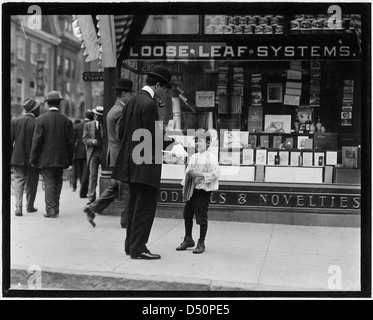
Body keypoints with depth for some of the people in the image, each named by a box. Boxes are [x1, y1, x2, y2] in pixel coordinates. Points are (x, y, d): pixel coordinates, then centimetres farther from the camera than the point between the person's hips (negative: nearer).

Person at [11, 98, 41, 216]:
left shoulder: (14, 121, -2)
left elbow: (10, 140, -2)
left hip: (17, 157, 2)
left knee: (18, 180, 6)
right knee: (32, 182, 14)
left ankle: (18, 207, -10)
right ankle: (30, 206, 25)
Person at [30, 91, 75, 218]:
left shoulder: (41, 119, -8)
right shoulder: (67, 121, -1)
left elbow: (37, 140, -9)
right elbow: (70, 142, 2)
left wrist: (33, 159, -2)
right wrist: (69, 160, 11)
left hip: (45, 159, -3)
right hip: (61, 159, 3)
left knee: (49, 183, 1)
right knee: (57, 183, 14)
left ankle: (50, 210, -2)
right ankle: (55, 209, 22)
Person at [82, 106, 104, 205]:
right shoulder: (88, 125, 11)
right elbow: (84, 139, 6)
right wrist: (92, 141, -13)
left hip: (105, 152, 0)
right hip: (93, 153, 0)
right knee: (93, 175, -4)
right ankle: (91, 198, -2)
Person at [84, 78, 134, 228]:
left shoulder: (112, 110, 16)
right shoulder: (121, 111, -16)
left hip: (113, 155, 10)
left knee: (114, 187, 16)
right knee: (125, 190, -1)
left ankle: (93, 208, 13)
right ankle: (126, 220, 7)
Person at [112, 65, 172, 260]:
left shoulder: (132, 101, 12)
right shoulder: (149, 104, -16)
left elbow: (121, 132, 14)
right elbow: (152, 138, -19)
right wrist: (160, 152, -2)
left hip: (132, 162, 10)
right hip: (146, 164, -9)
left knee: (135, 205, 17)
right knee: (145, 206, -2)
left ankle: (131, 245, 26)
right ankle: (138, 248, 3)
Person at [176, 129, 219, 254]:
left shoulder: (211, 157, -6)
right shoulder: (193, 157, 14)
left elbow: (215, 174, -13)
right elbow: (188, 171, 20)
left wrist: (201, 175, -21)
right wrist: (184, 185, 10)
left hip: (203, 190, -7)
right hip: (192, 190, 7)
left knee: (201, 217, -1)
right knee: (187, 214, 11)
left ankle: (201, 243, 12)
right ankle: (188, 239, 27)